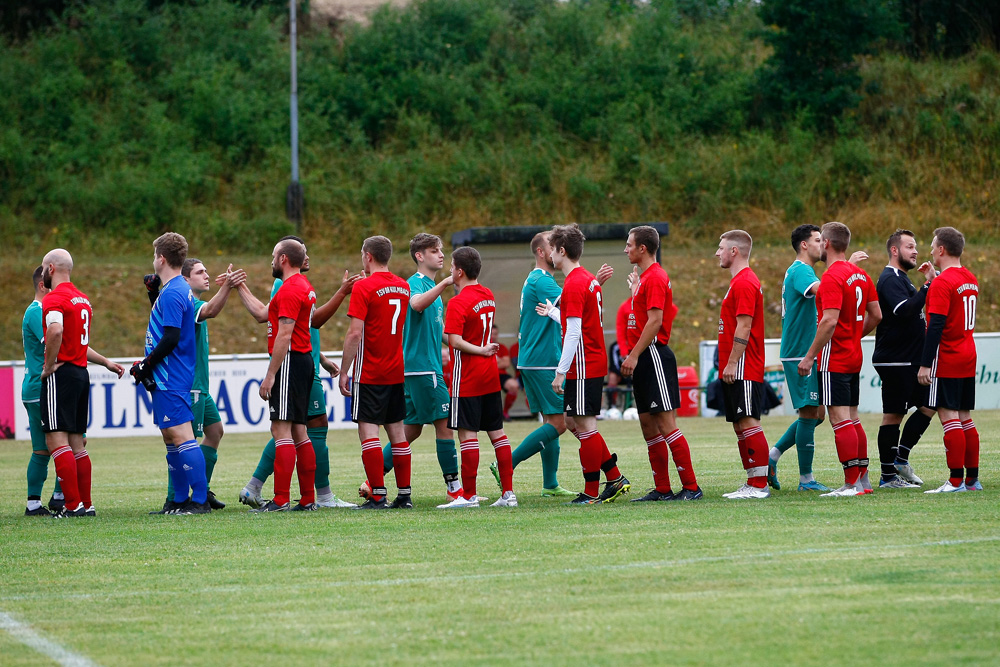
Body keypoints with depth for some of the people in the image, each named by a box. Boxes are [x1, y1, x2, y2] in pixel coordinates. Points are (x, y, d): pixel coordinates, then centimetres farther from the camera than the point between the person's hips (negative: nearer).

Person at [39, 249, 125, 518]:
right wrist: (106, 362, 37)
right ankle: (86, 504, 11)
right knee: (76, 442, 12)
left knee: (56, 440, -10)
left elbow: (55, 330, -30)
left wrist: (49, 365, -20)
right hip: (81, 373, 9)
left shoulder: (54, 299, -11)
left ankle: (73, 505, -16)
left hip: (61, 374, -9)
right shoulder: (82, 299, 17)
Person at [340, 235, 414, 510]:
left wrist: (344, 372, -11)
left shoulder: (364, 287, -12)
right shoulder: (403, 287, 9)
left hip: (369, 373, -7)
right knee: (397, 431, 10)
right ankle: (404, 495, 10)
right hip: (396, 371, 7)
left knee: (368, 430, -6)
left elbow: (355, 334, -17)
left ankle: (378, 496, -12)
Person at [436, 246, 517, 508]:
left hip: (467, 378, -8)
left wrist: (480, 350, -14)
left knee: (468, 434, -5)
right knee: (497, 432, 9)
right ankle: (508, 492, 8)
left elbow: (455, 340, -23)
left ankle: (468, 496, -5)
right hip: (490, 375, 8)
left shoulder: (458, 302, -15)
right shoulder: (488, 295, 8)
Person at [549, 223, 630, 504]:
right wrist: (553, 314, 31)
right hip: (595, 362, 10)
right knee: (573, 422, 14)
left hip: (583, 365, -10)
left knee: (585, 426, -4)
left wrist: (560, 372, -18)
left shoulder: (573, 285, -16)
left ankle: (591, 492, 1)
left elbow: (573, 333, -20)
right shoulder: (589, 280, 13)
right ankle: (615, 478, 15)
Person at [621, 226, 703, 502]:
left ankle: (691, 487, -10)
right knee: (648, 425, 9)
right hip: (644, 359, 10)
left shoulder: (655, 278, -13)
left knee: (666, 425, -11)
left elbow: (654, 321, -20)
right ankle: (662, 489, 12)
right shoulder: (644, 277, 17)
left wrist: (634, 355, -21)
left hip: (654, 355, -10)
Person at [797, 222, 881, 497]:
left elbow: (830, 321, -23)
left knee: (840, 419, -8)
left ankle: (851, 484, -11)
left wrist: (810, 356, -19)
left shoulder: (832, 277, -16)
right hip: (854, 358, 9)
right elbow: (876, 315, 15)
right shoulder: (860, 274, 11)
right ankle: (863, 480, 16)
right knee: (852, 419, 14)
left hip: (834, 359, -9)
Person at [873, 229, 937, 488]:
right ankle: (888, 476, 0)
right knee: (893, 416, -5)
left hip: (911, 360, 10)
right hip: (895, 362, -10)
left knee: (928, 407, 8)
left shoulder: (901, 278, 18)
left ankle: (901, 458, 12)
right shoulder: (889, 280, -14)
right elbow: (903, 310, -29)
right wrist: (927, 287, -29)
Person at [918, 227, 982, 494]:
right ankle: (972, 479, 13)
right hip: (968, 359, 8)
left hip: (946, 361, -8)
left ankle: (956, 481, -10)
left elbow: (936, 325, -20)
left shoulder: (942, 283, -15)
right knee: (964, 419, 12)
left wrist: (925, 363, -19)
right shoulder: (971, 279, 11)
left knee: (949, 417, -7)